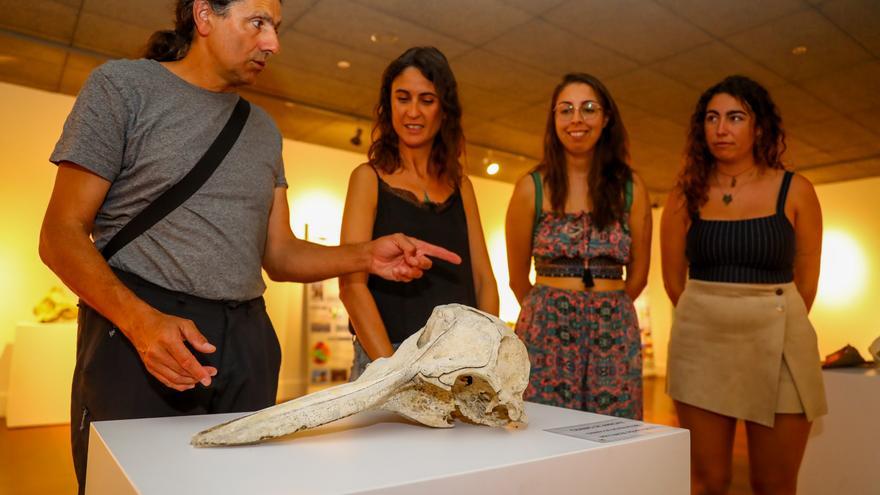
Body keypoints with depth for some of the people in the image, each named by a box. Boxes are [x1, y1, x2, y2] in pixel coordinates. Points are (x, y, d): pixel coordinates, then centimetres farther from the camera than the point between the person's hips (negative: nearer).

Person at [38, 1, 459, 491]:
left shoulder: (263, 129, 15)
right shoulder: (124, 84, 1)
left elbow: (279, 256, 12)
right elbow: (62, 234, -5)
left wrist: (366, 256, -5)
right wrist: (140, 320, -23)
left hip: (248, 340, 5)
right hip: (138, 330, -4)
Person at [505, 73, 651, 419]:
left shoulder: (630, 187, 5)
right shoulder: (532, 187, -1)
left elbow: (638, 275, 12)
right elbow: (518, 279, 7)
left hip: (615, 336, 2)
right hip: (546, 333, -1)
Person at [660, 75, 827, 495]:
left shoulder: (795, 191, 2)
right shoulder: (687, 196, 2)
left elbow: (807, 278, 8)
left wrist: (773, 320, 13)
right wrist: (712, 317, 13)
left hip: (777, 345, 0)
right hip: (701, 345, 0)